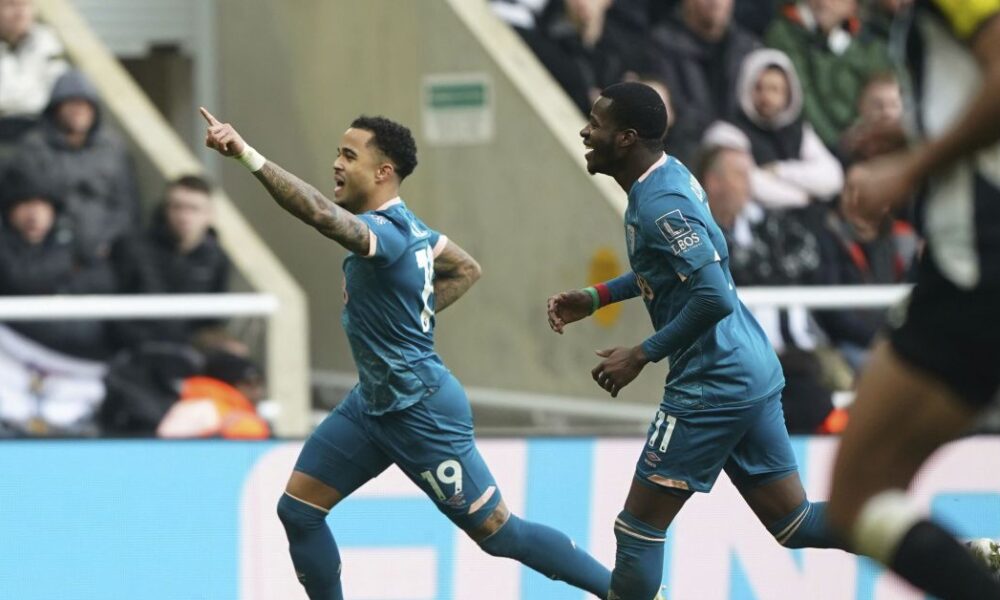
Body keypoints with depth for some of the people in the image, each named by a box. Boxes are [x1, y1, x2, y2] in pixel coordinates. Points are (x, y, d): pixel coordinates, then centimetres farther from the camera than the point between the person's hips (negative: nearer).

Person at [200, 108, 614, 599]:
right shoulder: (404, 224, 4)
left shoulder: (387, 231, -26)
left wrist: (246, 154, -53)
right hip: (372, 403, 10)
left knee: (499, 533, 1)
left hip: (422, 412, -10)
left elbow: (320, 214, -47)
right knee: (297, 510, 3)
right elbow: (466, 269, 20)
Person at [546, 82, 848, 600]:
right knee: (794, 524, 12)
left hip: (712, 387, -10)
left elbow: (715, 298, -27)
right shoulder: (668, 175, 10)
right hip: (753, 376, 10)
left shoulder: (660, 205, -20)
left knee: (639, 530, -2)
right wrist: (593, 299, 18)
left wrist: (641, 356, -17)